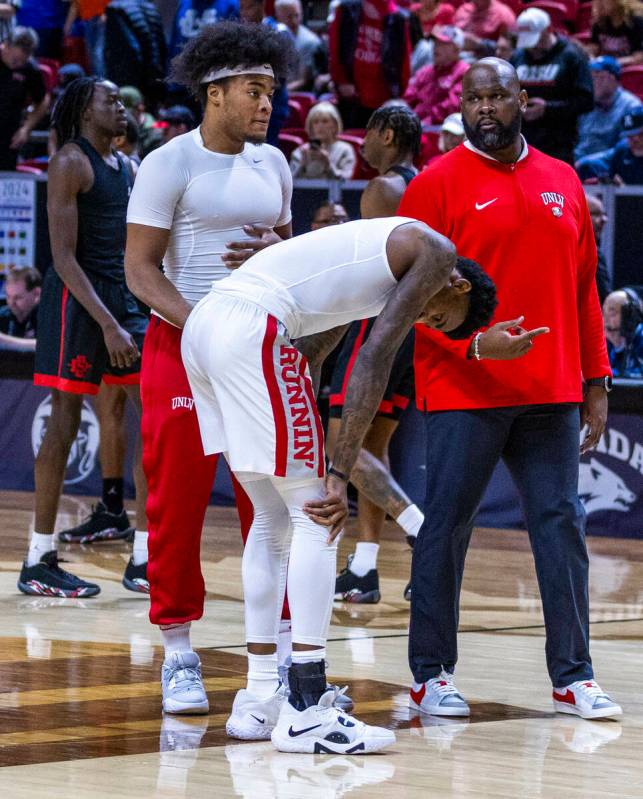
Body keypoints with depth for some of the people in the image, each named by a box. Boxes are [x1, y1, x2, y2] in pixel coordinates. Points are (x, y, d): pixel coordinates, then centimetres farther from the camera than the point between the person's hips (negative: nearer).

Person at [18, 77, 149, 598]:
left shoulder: (125, 167, 15)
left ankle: (145, 559, 7)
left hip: (120, 297, 8)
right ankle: (39, 562, 2)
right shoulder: (70, 164, -10)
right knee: (65, 423, -5)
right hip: (75, 301, -8)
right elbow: (64, 256, -16)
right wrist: (107, 324, -23)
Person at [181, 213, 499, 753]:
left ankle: (260, 701, 20)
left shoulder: (385, 247, 30)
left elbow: (307, 351, 29)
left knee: (274, 517, 18)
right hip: (252, 328, -10)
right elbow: (374, 360, -6)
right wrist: (340, 476, -7)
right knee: (315, 518, -3)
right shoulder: (435, 253, 4)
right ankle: (306, 712, -6)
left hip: (203, 325, 10)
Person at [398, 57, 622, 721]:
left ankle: (572, 675, 8)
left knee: (561, 524, 3)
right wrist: (474, 341, -21)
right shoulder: (437, 185, -2)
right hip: (464, 389, -4)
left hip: (552, 393, 4)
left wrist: (595, 384, 11)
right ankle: (432, 674, 9)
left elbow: (583, 289, 16)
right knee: (446, 527, 0)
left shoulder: (562, 183, 13)